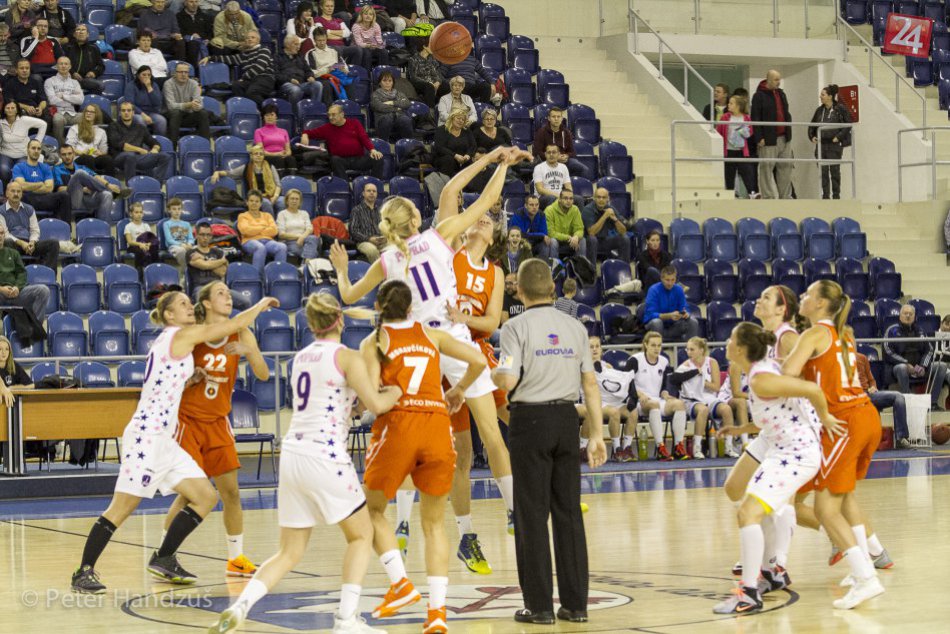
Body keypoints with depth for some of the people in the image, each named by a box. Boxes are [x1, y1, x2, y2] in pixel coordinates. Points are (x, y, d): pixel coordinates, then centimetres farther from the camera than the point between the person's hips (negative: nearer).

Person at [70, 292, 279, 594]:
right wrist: (260, 305, 13)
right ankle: (84, 572, -1)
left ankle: (163, 559, 13)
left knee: (206, 497, 6)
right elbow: (235, 324, -2)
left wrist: (194, 376, 21)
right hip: (147, 434, -10)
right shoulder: (181, 334, -5)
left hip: (164, 439, 10)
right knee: (121, 508, -8)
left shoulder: (167, 342, 20)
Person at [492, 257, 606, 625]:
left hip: (530, 419, -4)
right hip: (567, 418, 4)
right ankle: (575, 603, 9)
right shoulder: (575, 327, 7)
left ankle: (539, 605, 3)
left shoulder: (517, 327, -7)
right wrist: (596, 434, 9)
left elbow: (508, 380, -17)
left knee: (532, 514, 2)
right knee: (568, 512, 8)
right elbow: (590, 383, 5)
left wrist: (491, 374, 5)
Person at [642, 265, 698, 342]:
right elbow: (651, 314, -22)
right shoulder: (654, 290, -16)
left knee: (693, 322, -18)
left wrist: (686, 314, -29)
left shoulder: (678, 289, -3)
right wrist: (670, 316, -37)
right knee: (656, 322, -37)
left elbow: (685, 309, -3)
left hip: (673, 325, 4)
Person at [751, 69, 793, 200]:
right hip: (769, 139, -7)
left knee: (786, 167, 7)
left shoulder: (781, 94, 15)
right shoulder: (759, 96, -7)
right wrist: (759, 138, -17)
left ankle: (785, 196, 14)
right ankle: (769, 196, -2)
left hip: (784, 138, 7)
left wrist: (789, 132, 15)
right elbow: (755, 119, -11)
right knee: (767, 168, -5)